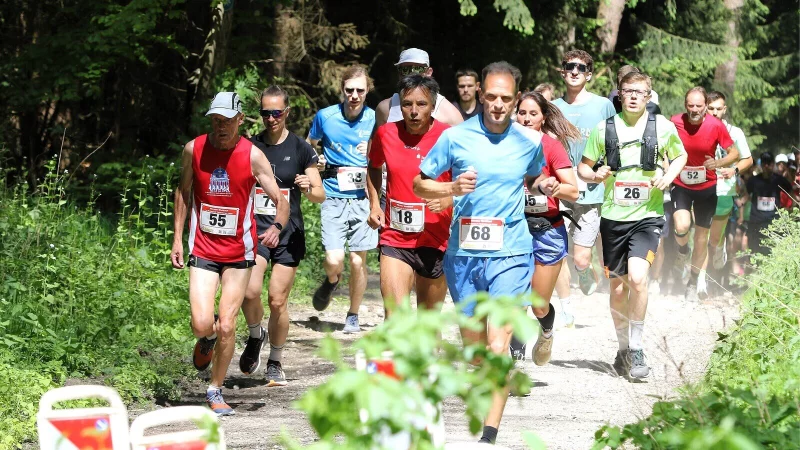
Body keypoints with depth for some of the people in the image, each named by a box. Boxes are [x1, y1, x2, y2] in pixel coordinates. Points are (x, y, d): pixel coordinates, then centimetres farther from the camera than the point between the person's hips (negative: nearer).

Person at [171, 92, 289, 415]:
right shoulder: (194, 150, -3)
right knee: (201, 324, -12)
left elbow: (281, 201, -8)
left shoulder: (252, 155, -9)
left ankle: (215, 391, 16)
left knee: (226, 326, -2)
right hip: (203, 250, 1)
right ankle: (207, 339, 26)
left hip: (239, 252, -1)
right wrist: (177, 237, 9)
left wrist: (277, 226, -30)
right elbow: (183, 191, 13)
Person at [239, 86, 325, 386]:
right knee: (250, 291, -20)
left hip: (289, 233, -1)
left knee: (277, 300, -1)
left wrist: (309, 189, -19)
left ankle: (275, 364, 16)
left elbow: (321, 196, 2)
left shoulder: (300, 149, 1)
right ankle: (256, 336, 11)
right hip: (255, 229, 1)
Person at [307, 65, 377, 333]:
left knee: (358, 261, 2)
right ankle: (331, 281, 25)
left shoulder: (374, 120, -2)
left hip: (363, 198, 0)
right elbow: (308, 146, 16)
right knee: (334, 260, -11)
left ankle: (353, 316, 20)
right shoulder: (325, 117, -1)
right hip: (334, 198, 0)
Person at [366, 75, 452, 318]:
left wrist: (449, 200, -21)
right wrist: (374, 203, 11)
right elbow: (374, 167, 24)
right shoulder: (386, 134, 2)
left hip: (435, 241, -1)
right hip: (395, 240, 1)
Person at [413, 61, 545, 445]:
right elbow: (419, 184, 4)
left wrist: (548, 189, 9)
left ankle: (490, 435, -15)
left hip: (509, 255, -1)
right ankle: (485, 402, 40)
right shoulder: (455, 137, -2)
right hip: (463, 253, 1)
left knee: (498, 347, -14)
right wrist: (452, 189, -11)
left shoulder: (530, 142, 4)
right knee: (473, 347, 12)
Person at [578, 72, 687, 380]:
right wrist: (595, 175, -12)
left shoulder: (663, 127, 0)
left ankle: (636, 348, -8)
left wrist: (669, 175, -3)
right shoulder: (605, 128, 2)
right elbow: (583, 166, 11)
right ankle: (623, 349, 27)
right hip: (613, 216, 2)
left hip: (647, 216, -2)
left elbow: (680, 156, 17)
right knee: (618, 287, 8)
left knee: (637, 277, -21)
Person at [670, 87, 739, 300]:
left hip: (706, 186, 1)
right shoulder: (675, 122, -14)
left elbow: (734, 153, -5)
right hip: (681, 185, -1)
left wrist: (719, 163, -23)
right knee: (682, 226, -23)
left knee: (702, 235, 9)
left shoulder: (716, 125, -15)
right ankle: (683, 252, 12)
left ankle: (695, 280, 26)